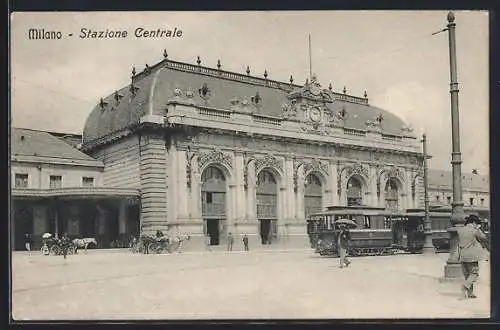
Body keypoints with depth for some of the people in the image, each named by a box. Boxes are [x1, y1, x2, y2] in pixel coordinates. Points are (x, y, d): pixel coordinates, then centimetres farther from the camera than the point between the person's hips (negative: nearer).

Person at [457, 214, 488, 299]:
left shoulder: (460, 230, 4)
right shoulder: (475, 231, -11)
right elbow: (483, 238, 3)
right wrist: (478, 229, 11)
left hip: (462, 256, 6)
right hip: (472, 256, -6)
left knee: (467, 274, 13)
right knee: (474, 273, 3)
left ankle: (470, 293, 14)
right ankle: (466, 285, -20)